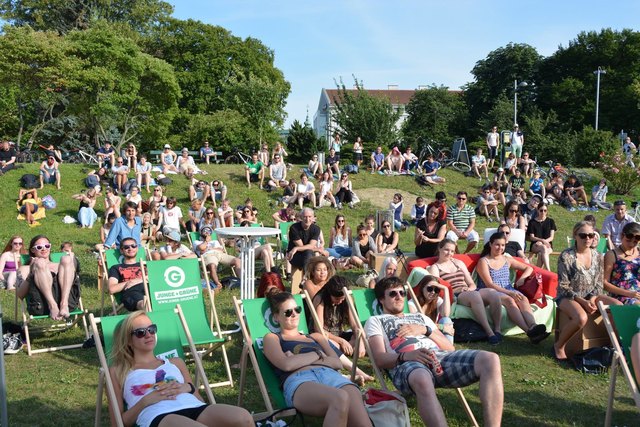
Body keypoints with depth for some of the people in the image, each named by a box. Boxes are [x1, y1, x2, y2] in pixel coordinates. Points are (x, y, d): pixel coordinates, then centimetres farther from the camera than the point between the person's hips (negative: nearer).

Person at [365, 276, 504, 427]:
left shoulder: (420, 317, 38)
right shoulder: (375, 321, 24)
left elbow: (450, 348, 26)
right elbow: (380, 359, 5)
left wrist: (425, 330, 9)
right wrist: (406, 355, -16)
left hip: (441, 357, 5)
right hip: (407, 364, -5)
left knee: (490, 359, -25)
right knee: (422, 380, -46)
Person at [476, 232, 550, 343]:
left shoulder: (507, 260, 21)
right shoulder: (483, 261, 3)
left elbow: (529, 268, 26)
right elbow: (489, 284, -9)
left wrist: (522, 278, 2)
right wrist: (509, 293, -20)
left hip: (509, 292, 5)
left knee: (523, 299, -29)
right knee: (509, 300, -37)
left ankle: (533, 326, -55)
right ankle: (529, 332, -56)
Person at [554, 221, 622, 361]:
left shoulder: (597, 256, 4)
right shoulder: (566, 256, -12)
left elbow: (599, 283, 7)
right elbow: (563, 286, -13)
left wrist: (593, 298, -12)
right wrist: (583, 302, -19)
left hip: (591, 296, 6)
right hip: (568, 297, -5)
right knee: (581, 318, -36)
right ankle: (559, 346, -12)